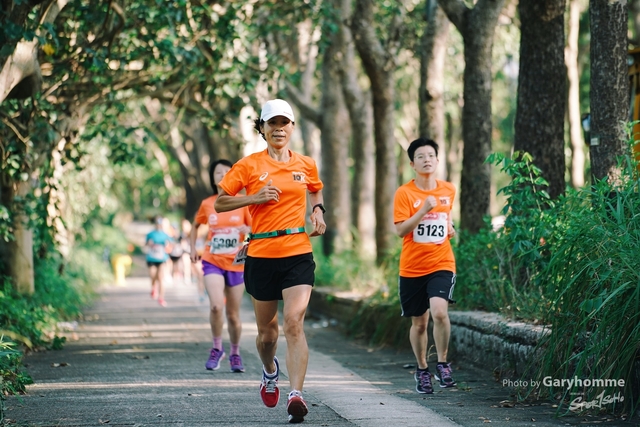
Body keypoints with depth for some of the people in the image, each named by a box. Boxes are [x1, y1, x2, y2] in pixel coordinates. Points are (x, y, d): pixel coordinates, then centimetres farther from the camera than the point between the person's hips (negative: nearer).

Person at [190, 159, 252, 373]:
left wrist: (248, 230, -19)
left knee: (233, 314, 7)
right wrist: (192, 248, 9)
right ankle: (217, 348, -1)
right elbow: (195, 226, 20)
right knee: (216, 306, -22)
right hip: (213, 262, 0)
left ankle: (235, 354, 29)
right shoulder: (207, 205, 3)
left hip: (236, 265, 0)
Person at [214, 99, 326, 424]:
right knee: (267, 330, 10)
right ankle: (270, 371, 43)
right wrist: (254, 198, -11)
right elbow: (220, 203, 3)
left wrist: (318, 211, 11)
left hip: (298, 254, 0)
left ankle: (296, 394, -23)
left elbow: (315, 190, 31)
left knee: (294, 322, -18)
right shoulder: (250, 165, 1)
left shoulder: (306, 165, 9)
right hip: (261, 255, 0)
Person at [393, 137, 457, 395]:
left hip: (441, 264, 1)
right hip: (412, 268, -1)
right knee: (419, 323, 9)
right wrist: (424, 209, -22)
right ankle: (422, 370, 29)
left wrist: (449, 226, 6)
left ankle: (442, 363, -5)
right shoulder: (404, 193, -6)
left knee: (439, 311, -23)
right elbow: (400, 230, -14)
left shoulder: (448, 190, 6)